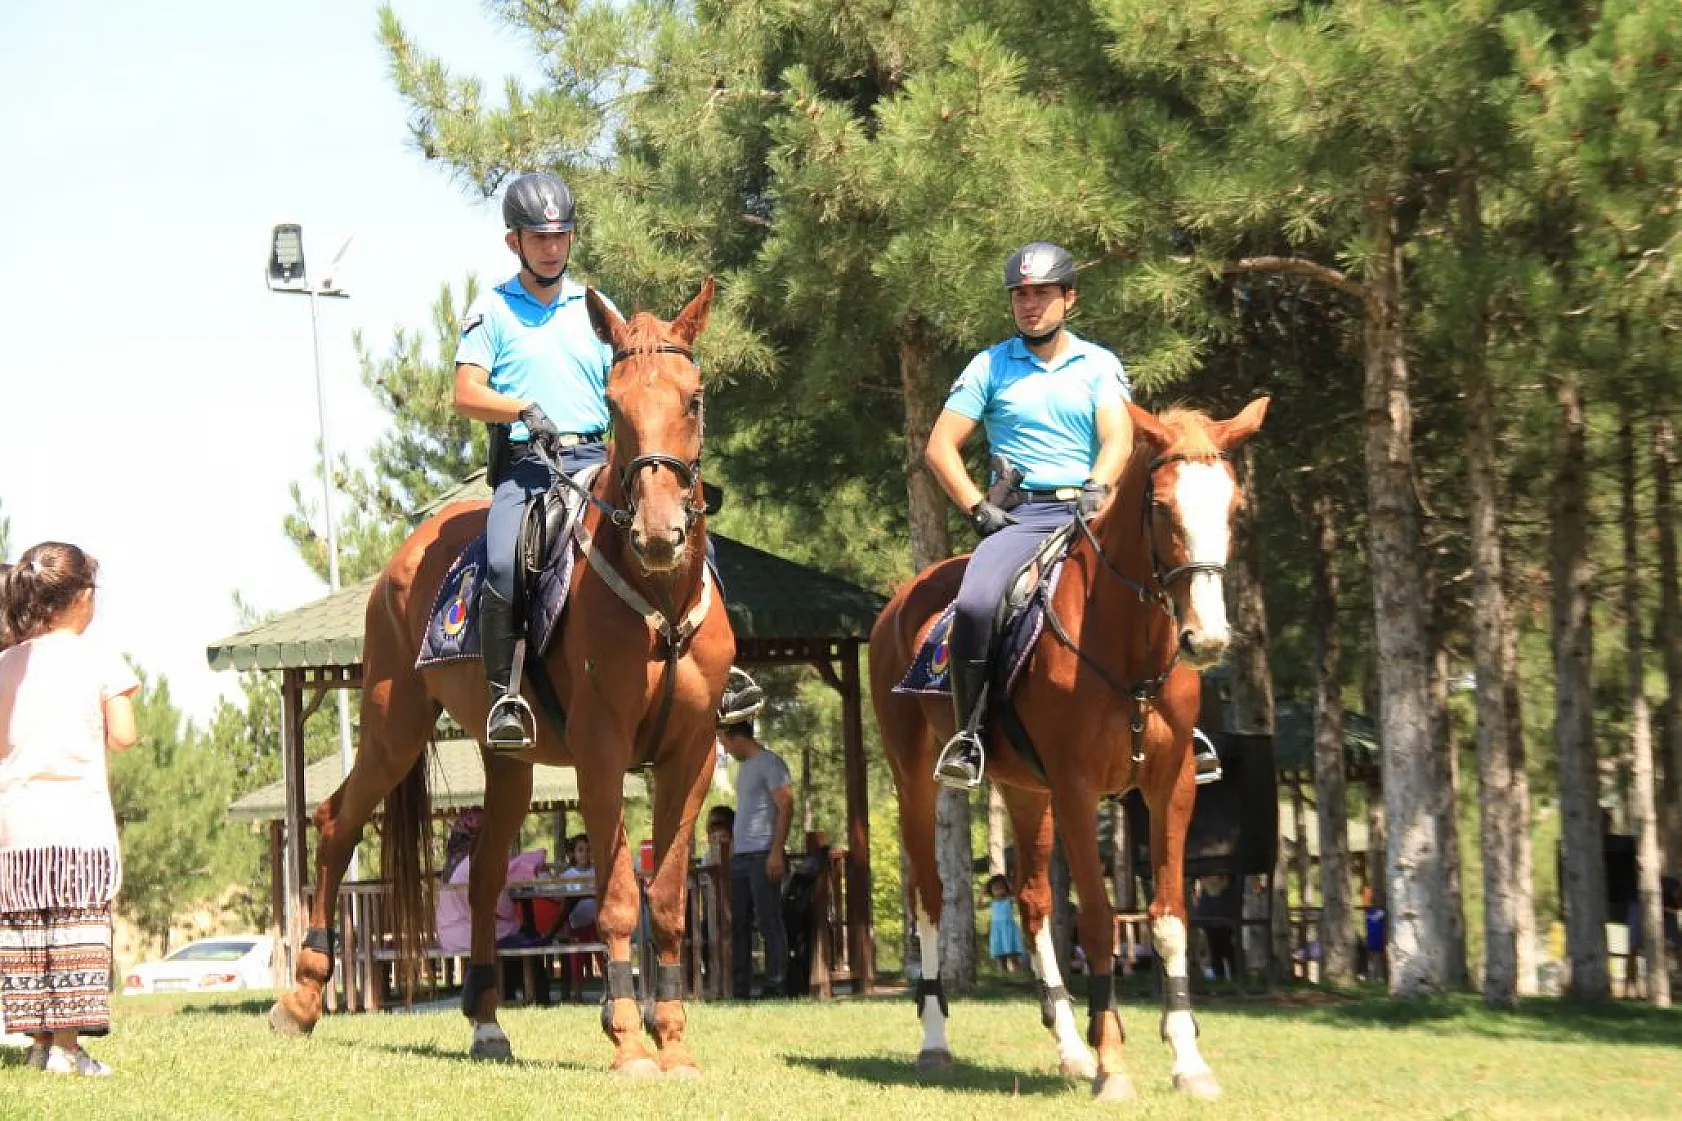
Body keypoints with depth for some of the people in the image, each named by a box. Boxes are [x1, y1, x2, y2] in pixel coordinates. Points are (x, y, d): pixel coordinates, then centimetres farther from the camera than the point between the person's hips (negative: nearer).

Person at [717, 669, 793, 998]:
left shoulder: (769, 762, -6)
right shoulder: (744, 767, 21)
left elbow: (786, 806, -13)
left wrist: (776, 852, -19)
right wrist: (732, 848, 18)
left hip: (762, 856, -9)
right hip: (740, 858, 9)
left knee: (769, 924, -9)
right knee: (739, 925, 7)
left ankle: (775, 987, -9)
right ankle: (740, 991, 9)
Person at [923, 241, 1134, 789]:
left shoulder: (1099, 365, 12)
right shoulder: (990, 366, 11)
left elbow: (1119, 439, -2)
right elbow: (940, 447, 8)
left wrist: (1097, 488, -21)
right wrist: (977, 507, -5)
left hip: (1086, 511, 1)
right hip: (1016, 514, -1)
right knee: (974, 605, -30)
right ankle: (968, 734, -18)